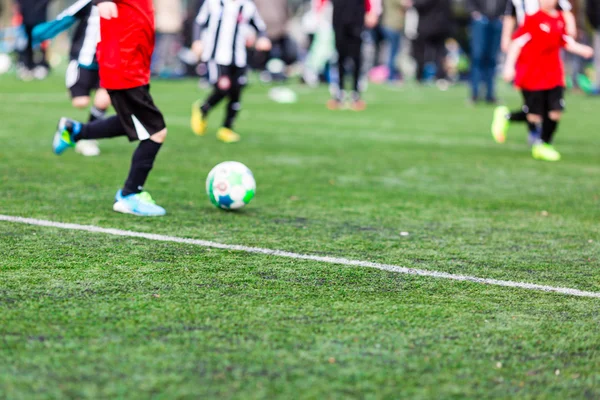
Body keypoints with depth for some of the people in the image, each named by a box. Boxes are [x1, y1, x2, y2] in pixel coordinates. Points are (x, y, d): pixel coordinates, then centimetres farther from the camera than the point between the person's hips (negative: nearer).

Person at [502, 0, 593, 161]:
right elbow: (518, 41, -12)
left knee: (555, 112, -1)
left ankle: (544, 145, 14)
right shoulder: (533, 19, -12)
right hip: (532, 75, -5)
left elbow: (565, 41, 16)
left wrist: (582, 50, 0)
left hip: (553, 75, 6)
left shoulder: (560, 18, 6)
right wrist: (509, 65, -17)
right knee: (535, 114, -4)